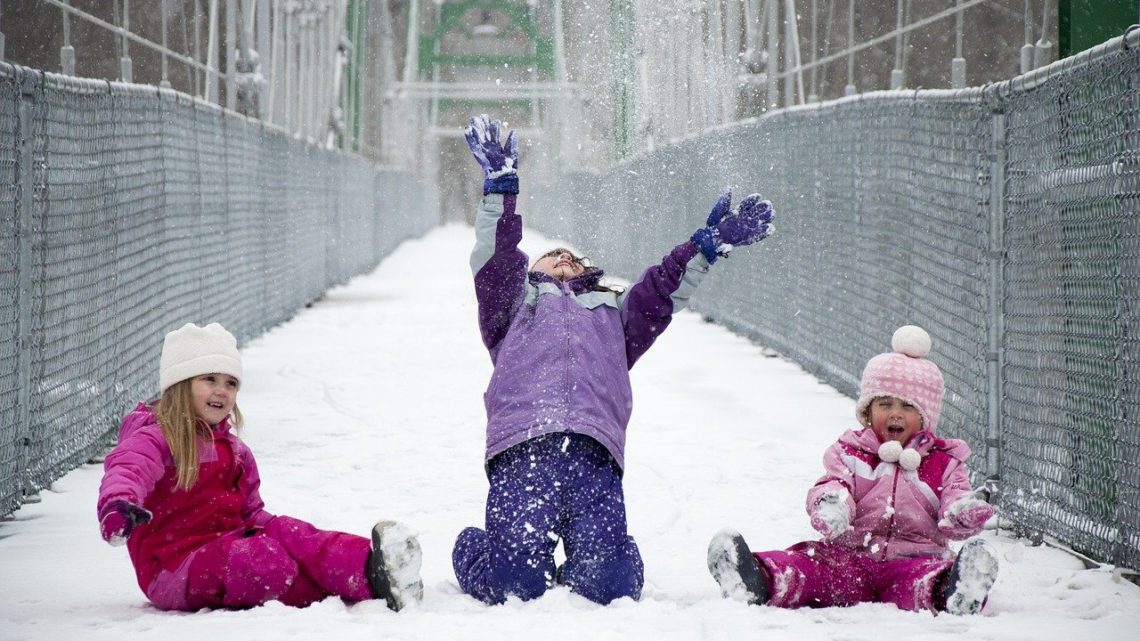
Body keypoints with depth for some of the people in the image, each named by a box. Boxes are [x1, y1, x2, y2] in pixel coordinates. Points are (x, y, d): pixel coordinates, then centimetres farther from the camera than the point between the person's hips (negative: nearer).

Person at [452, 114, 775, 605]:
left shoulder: (614, 312, 43)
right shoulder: (517, 303, 35)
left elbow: (663, 290, 30)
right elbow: (495, 261, 18)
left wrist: (707, 245, 20)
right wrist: (500, 187, 7)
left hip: (594, 454, 2)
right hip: (522, 448, -2)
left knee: (606, 588, -19)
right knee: (513, 585, -19)